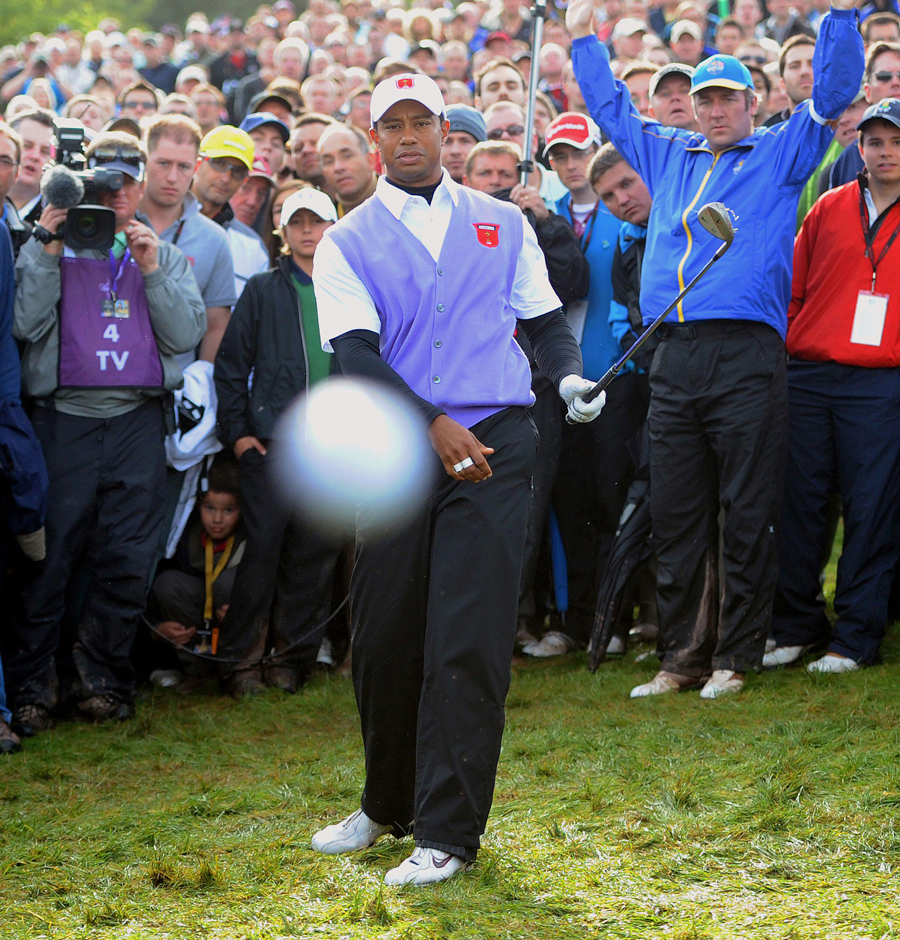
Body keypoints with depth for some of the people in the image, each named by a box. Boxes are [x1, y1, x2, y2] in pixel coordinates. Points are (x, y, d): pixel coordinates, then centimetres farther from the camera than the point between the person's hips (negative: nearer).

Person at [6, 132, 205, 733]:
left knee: (129, 560, 0)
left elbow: (187, 335, 4)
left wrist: (152, 271, -5)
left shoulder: (165, 256, 16)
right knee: (50, 554, -6)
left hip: (136, 419, 2)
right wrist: (48, 250, -8)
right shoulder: (51, 244, 10)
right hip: (62, 417, -2)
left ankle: (102, 678, 11)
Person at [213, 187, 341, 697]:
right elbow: (231, 365, 9)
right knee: (264, 548, -6)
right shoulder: (263, 291, 10)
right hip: (271, 441, -2)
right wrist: (237, 431, 1)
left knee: (316, 551, 1)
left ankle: (293, 656, 10)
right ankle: (242, 661, 0)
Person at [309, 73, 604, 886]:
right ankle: (388, 805, 28)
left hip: (493, 448, 0)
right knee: (384, 637, 6)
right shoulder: (347, 242, 6)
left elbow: (545, 318, 18)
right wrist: (433, 425, -18)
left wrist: (570, 376, -4)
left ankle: (448, 833, -5)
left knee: (468, 642, -9)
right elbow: (356, 353, -5)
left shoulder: (503, 224, 14)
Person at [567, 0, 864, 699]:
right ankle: (681, 655, 12)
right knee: (675, 516, 6)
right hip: (673, 360, 4)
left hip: (746, 356, -4)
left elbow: (834, 91, 3)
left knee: (748, 516, -2)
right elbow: (611, 107, 34)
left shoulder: (781, 153, 11)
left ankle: (736, 655, 4)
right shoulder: (669, 156, 22)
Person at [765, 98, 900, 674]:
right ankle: (797, 626, 16)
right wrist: (786, 347, 8)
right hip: (808, 377, 3)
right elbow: (795, 285, 16)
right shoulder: (830, 209, 12)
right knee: (799, 503, 4)